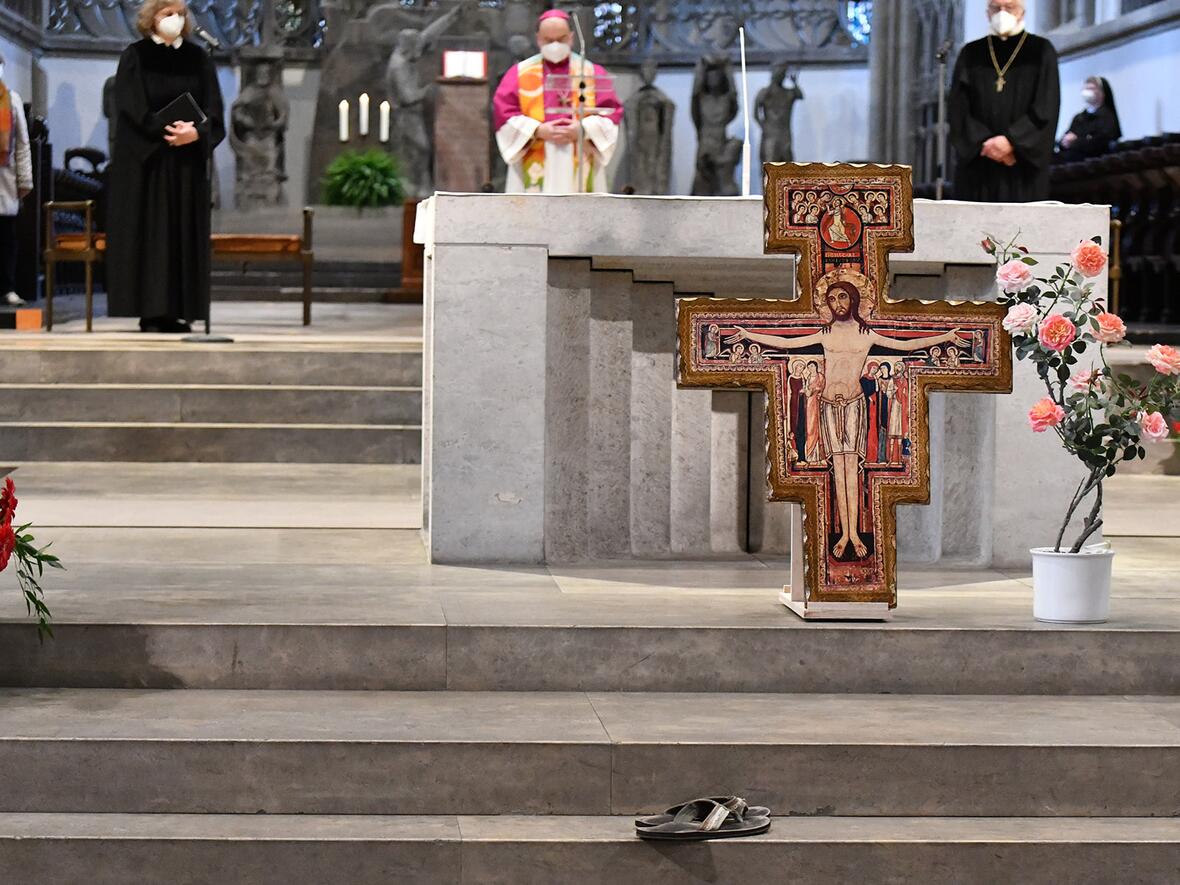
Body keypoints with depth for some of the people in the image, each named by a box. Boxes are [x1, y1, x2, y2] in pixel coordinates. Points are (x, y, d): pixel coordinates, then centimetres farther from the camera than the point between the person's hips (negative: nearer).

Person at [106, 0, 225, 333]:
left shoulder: (197, 58, 11)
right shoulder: (135, 57, 0)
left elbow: (213, 109, 4)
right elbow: (133, 108, -10)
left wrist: (196, 132, -15)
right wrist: (167, 130, -20)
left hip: (187, 161, 4)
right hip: (146, 160, -4)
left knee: (184, 232, 1)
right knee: (150, 231, -6)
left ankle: (177, 310, 3)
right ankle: (150, 311, -6)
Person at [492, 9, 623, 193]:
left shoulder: (593, 73, 12)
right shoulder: (520, 73, 10)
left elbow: (611, 112, 4)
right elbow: (503, 112, 1)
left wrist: (583, 130, -13)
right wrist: (537, 131, -12)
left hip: (579, 171, 1)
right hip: (534, 171, 0)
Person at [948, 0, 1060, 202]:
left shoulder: (1041, 51, 6)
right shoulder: (971, 54, 12)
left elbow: (1045, 108, -3)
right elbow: (957, 107, 4)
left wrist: (1011, 141, -15)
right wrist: (985, 142, -11)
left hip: (1024, 165, -2)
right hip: (978, 166, 2)